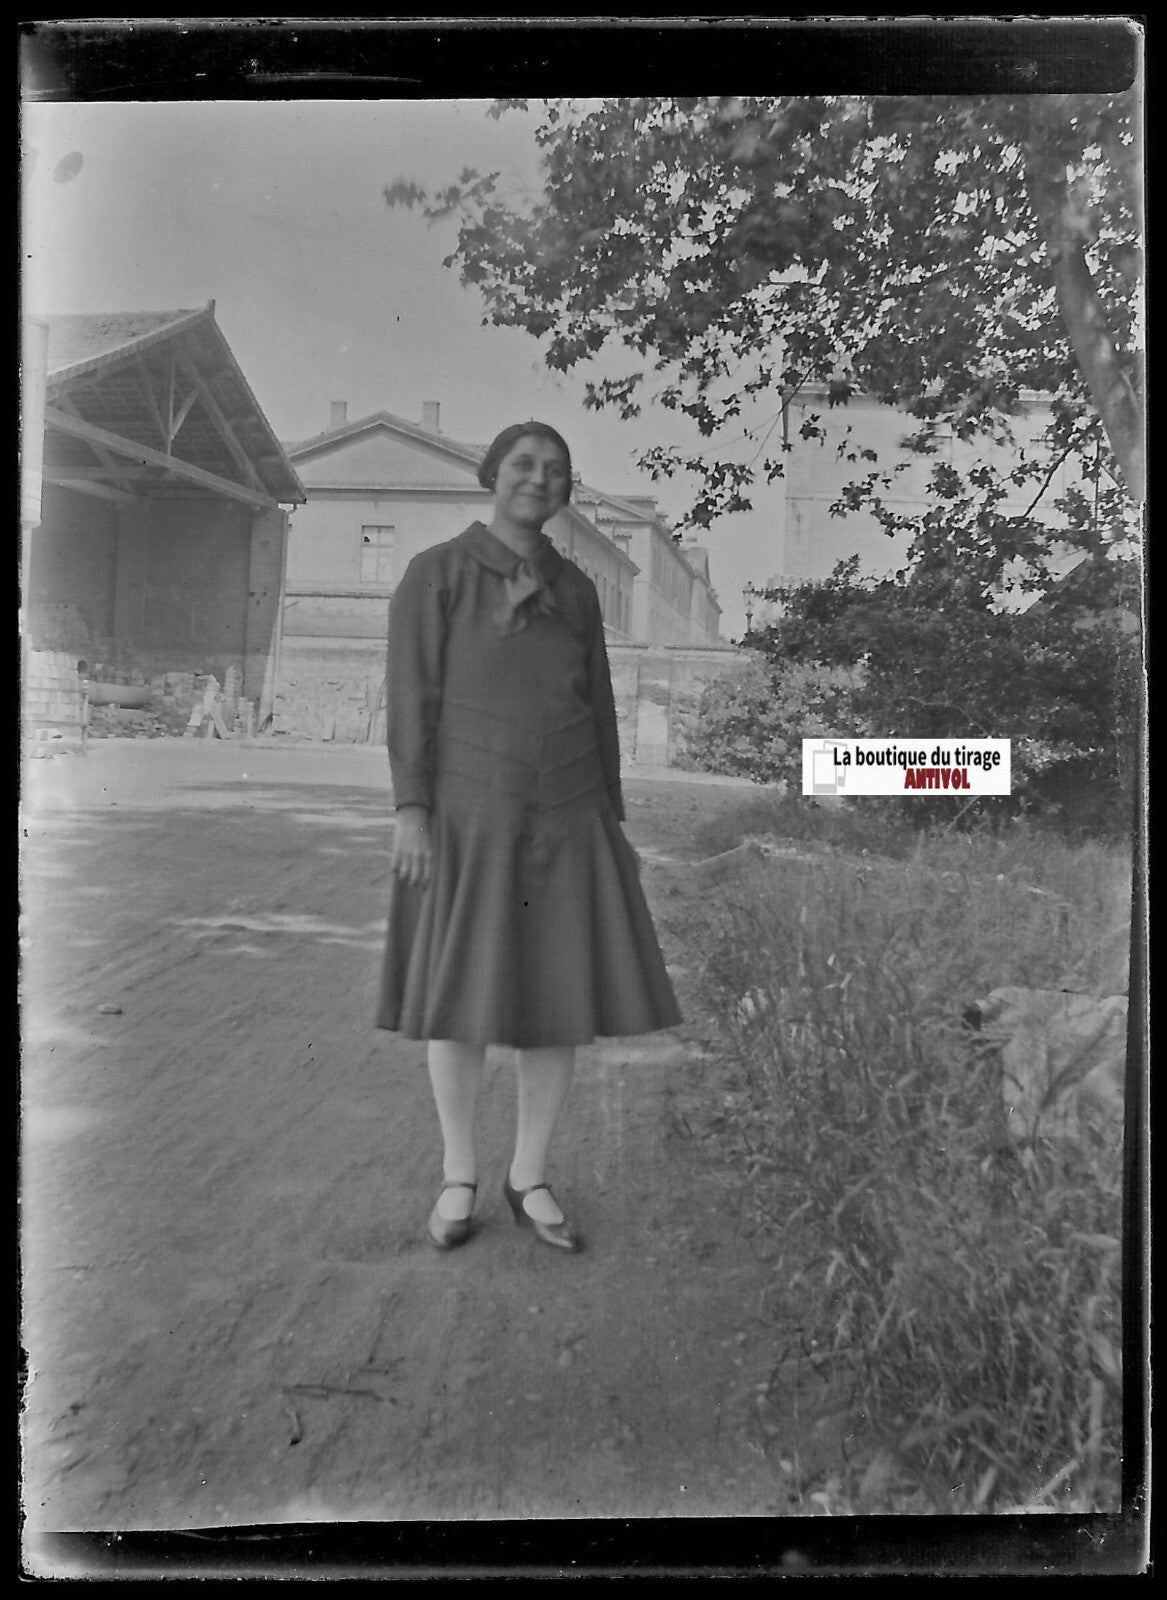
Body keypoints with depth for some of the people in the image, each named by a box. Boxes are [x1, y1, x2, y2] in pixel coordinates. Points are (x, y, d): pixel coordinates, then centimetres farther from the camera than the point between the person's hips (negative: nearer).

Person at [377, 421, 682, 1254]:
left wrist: (614, 819, 9)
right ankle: (459, 1176, 20)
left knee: (562, 997, 3)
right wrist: (411, 809, -15)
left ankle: (530, 1179, 18)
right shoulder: (436, 572, -1)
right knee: (461, 996, 2)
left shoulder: (575, 588, 12)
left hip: (565, 817, 4)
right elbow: (412, 695, -7)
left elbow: (598, 707, 13)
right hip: (467, 811, -4)